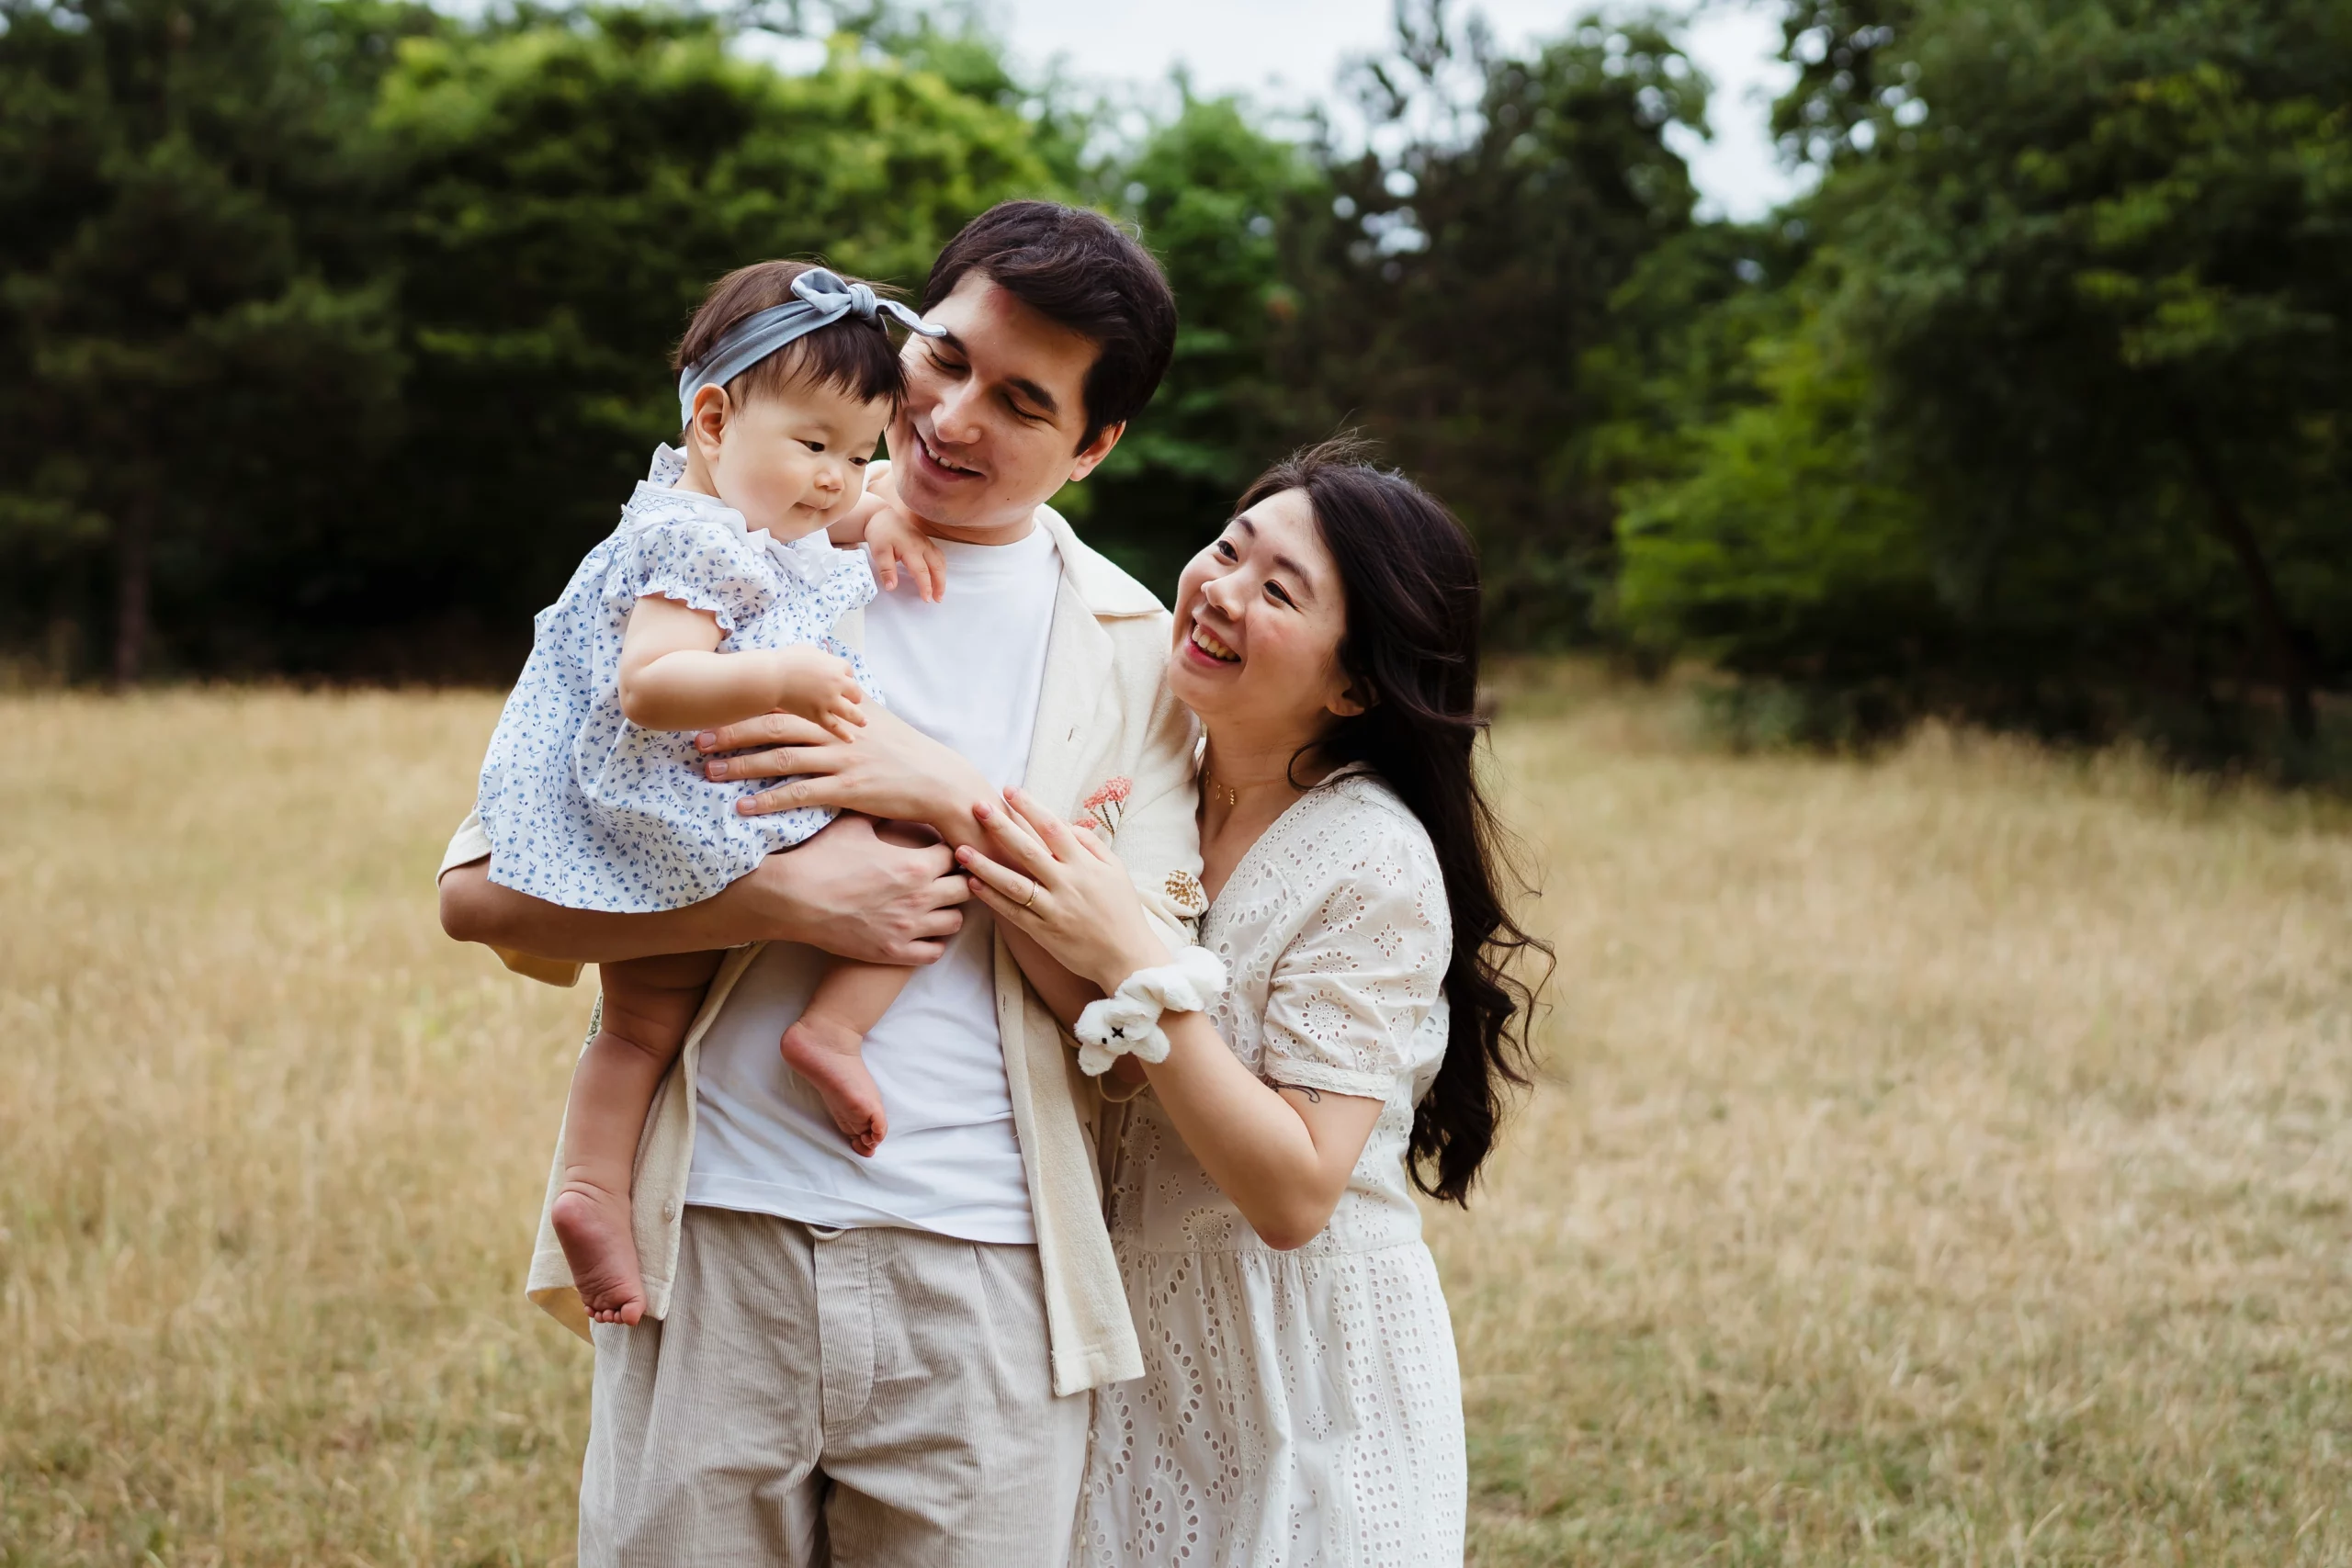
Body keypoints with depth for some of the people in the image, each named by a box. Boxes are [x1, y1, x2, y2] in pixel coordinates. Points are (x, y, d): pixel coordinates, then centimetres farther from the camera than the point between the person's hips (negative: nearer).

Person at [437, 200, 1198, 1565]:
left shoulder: (1134, 650, 7)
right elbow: (481, 889, -3)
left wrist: (956, 797, -12)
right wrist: (785, 898, -14)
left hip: (986, 1287, 1)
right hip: (714, 1252, 0)